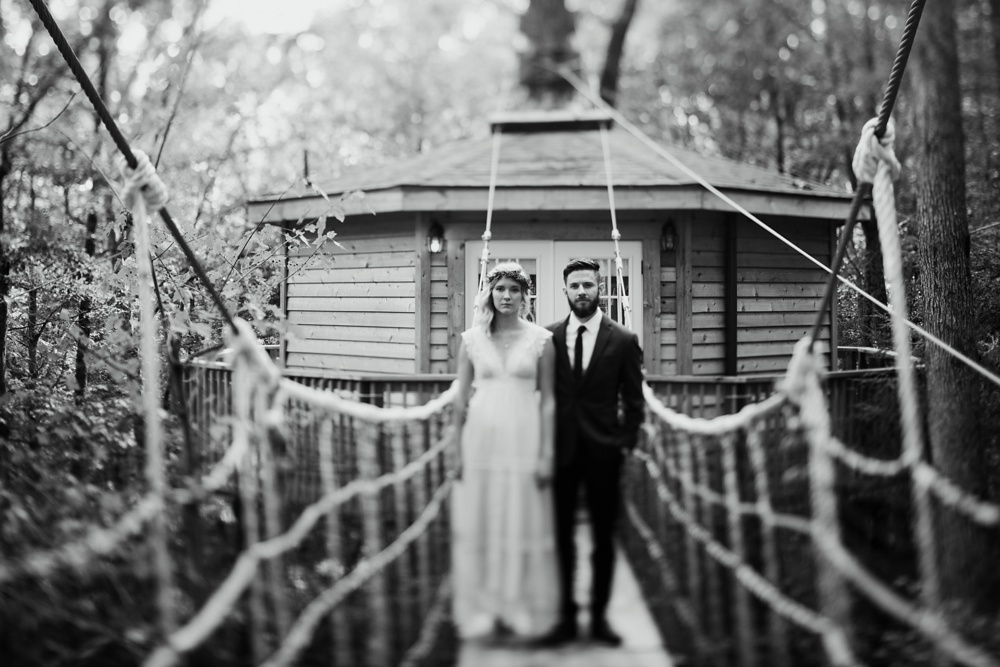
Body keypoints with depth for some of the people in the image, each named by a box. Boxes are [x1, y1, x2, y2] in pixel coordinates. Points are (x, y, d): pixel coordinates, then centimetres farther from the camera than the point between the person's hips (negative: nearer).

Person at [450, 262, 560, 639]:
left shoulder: (541, 340, 1)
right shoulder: (472, 340, 5)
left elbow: (548, 400, 1)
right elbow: (461, 399, 6)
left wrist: (547, 453, -5)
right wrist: (457, 452, 2)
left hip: (524, 440, -1)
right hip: (481, 439, 1)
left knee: (524, 523, 3)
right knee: (480, 525, 5)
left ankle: (523, 610, 14)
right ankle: (483, 610, 14)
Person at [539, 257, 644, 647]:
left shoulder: (623, 341, 0)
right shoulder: (549, 337, 3)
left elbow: (633, 400, 3)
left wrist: (626, 443, -3)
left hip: (603, 452, -1)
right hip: (560, 449, 1)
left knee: (604, 538, 7)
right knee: (560, 536, 4)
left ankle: (599, 617, 17)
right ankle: (565, 617, 13)